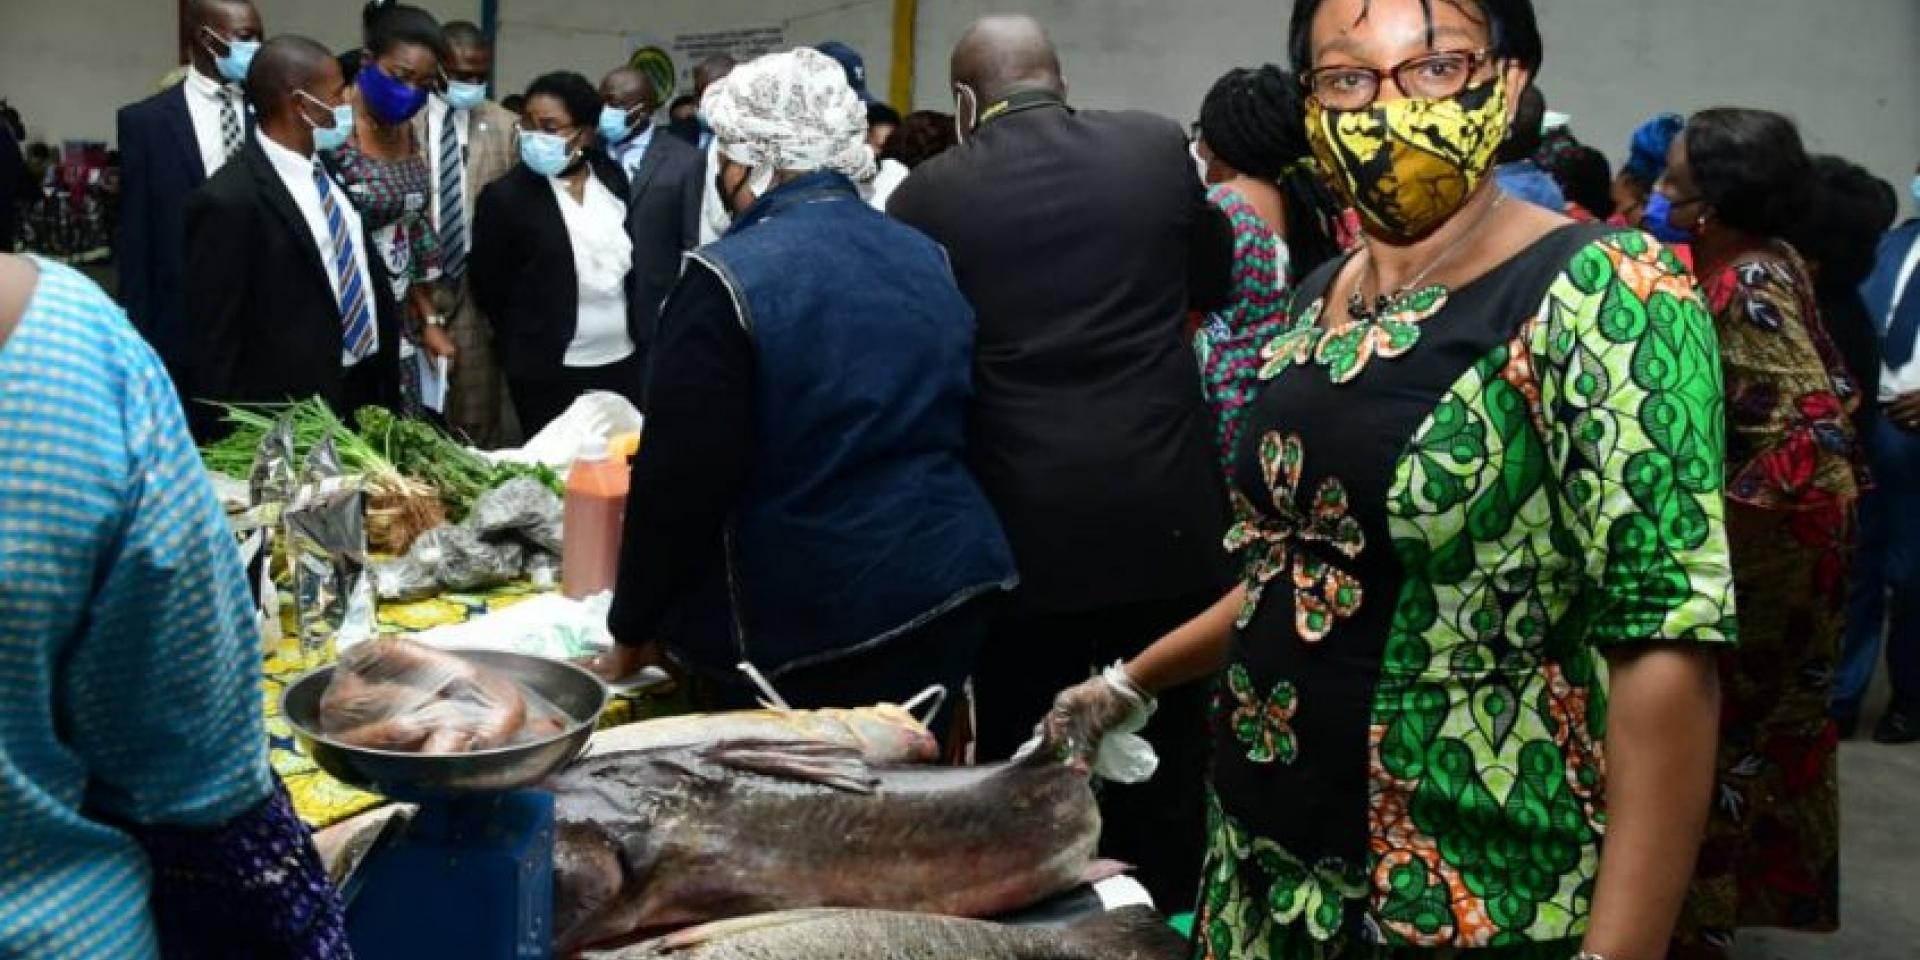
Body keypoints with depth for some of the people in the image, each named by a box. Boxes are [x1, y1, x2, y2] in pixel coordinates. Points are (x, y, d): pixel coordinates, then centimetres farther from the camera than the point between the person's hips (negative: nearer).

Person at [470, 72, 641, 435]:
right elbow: (489, 286, -3)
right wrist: (526, 346, 3)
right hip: (550, 373, -4)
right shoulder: (505, 197, -10)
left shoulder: (613, 179, 3)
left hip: (626, 363, 4)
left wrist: (641, 334, 10)